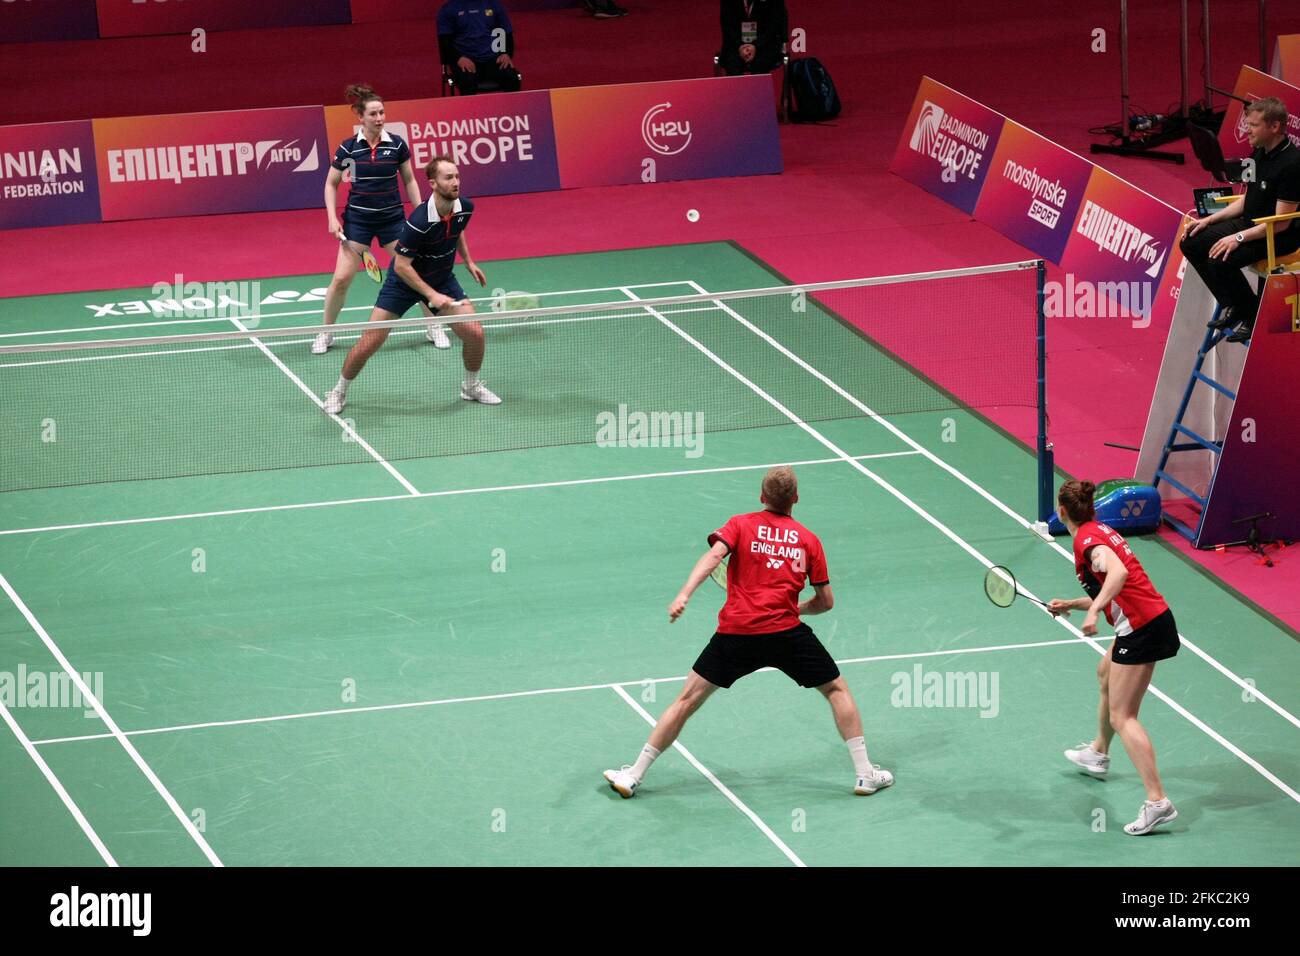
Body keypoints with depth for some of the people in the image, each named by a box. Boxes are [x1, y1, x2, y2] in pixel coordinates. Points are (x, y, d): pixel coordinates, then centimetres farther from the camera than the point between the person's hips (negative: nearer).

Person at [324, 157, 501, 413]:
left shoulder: (465, 208, -13)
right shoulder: (420, 221, -34)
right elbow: (401, 266, -27)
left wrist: (468, 261, 10)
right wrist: (431, 295, -30)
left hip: (442, 279, 5)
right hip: (404, 282, -5)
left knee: (475, 333, -8)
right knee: (370, 342, -6)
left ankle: (472, 386, 20)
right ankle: (339, 392, 18)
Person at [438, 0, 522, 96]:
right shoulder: (447, 10, 8)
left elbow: (508, 34, 17)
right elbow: (444, 41, 2)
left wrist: (507, 54, -4)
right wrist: (459, 59, -17)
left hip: (492, 59, 2)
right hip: (466, 62, -2)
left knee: (512, 79, -29)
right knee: (468, 83, -36)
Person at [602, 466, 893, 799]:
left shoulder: (740, 524, 9)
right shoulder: (809, 540, 12)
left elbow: (714, 554, -12)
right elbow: (825, 601, 13)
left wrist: (684, 595, -22)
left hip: (736, 632, 0)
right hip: (786, 631, 0)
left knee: (688, 699, 11)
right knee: (836, 689, 20)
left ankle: (633, 775, 12)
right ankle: (865, 774, 16)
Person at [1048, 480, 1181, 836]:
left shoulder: (1087, 539, -12)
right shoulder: (1100, 531, 17)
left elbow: (1118, 573, -32)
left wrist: (1093, 611, -39)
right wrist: (1069, 604, 18)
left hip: (1141, 629, -10)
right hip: (1156, 619, 10)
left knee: (1122, 718, -10)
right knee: (1107, 674, 36)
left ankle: (1157, 801, -20)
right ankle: (1099, 753, 58)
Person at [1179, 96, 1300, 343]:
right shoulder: (1259, 152, 5)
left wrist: (1239, 238, -26)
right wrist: (1209, 220, 7)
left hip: (1280, 237, -10)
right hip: (1250, 222, 10)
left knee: (1220, 260, -28)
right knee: (1190, 243, 3)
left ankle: (1253, 317, -6)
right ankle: (1231, 305, 11)